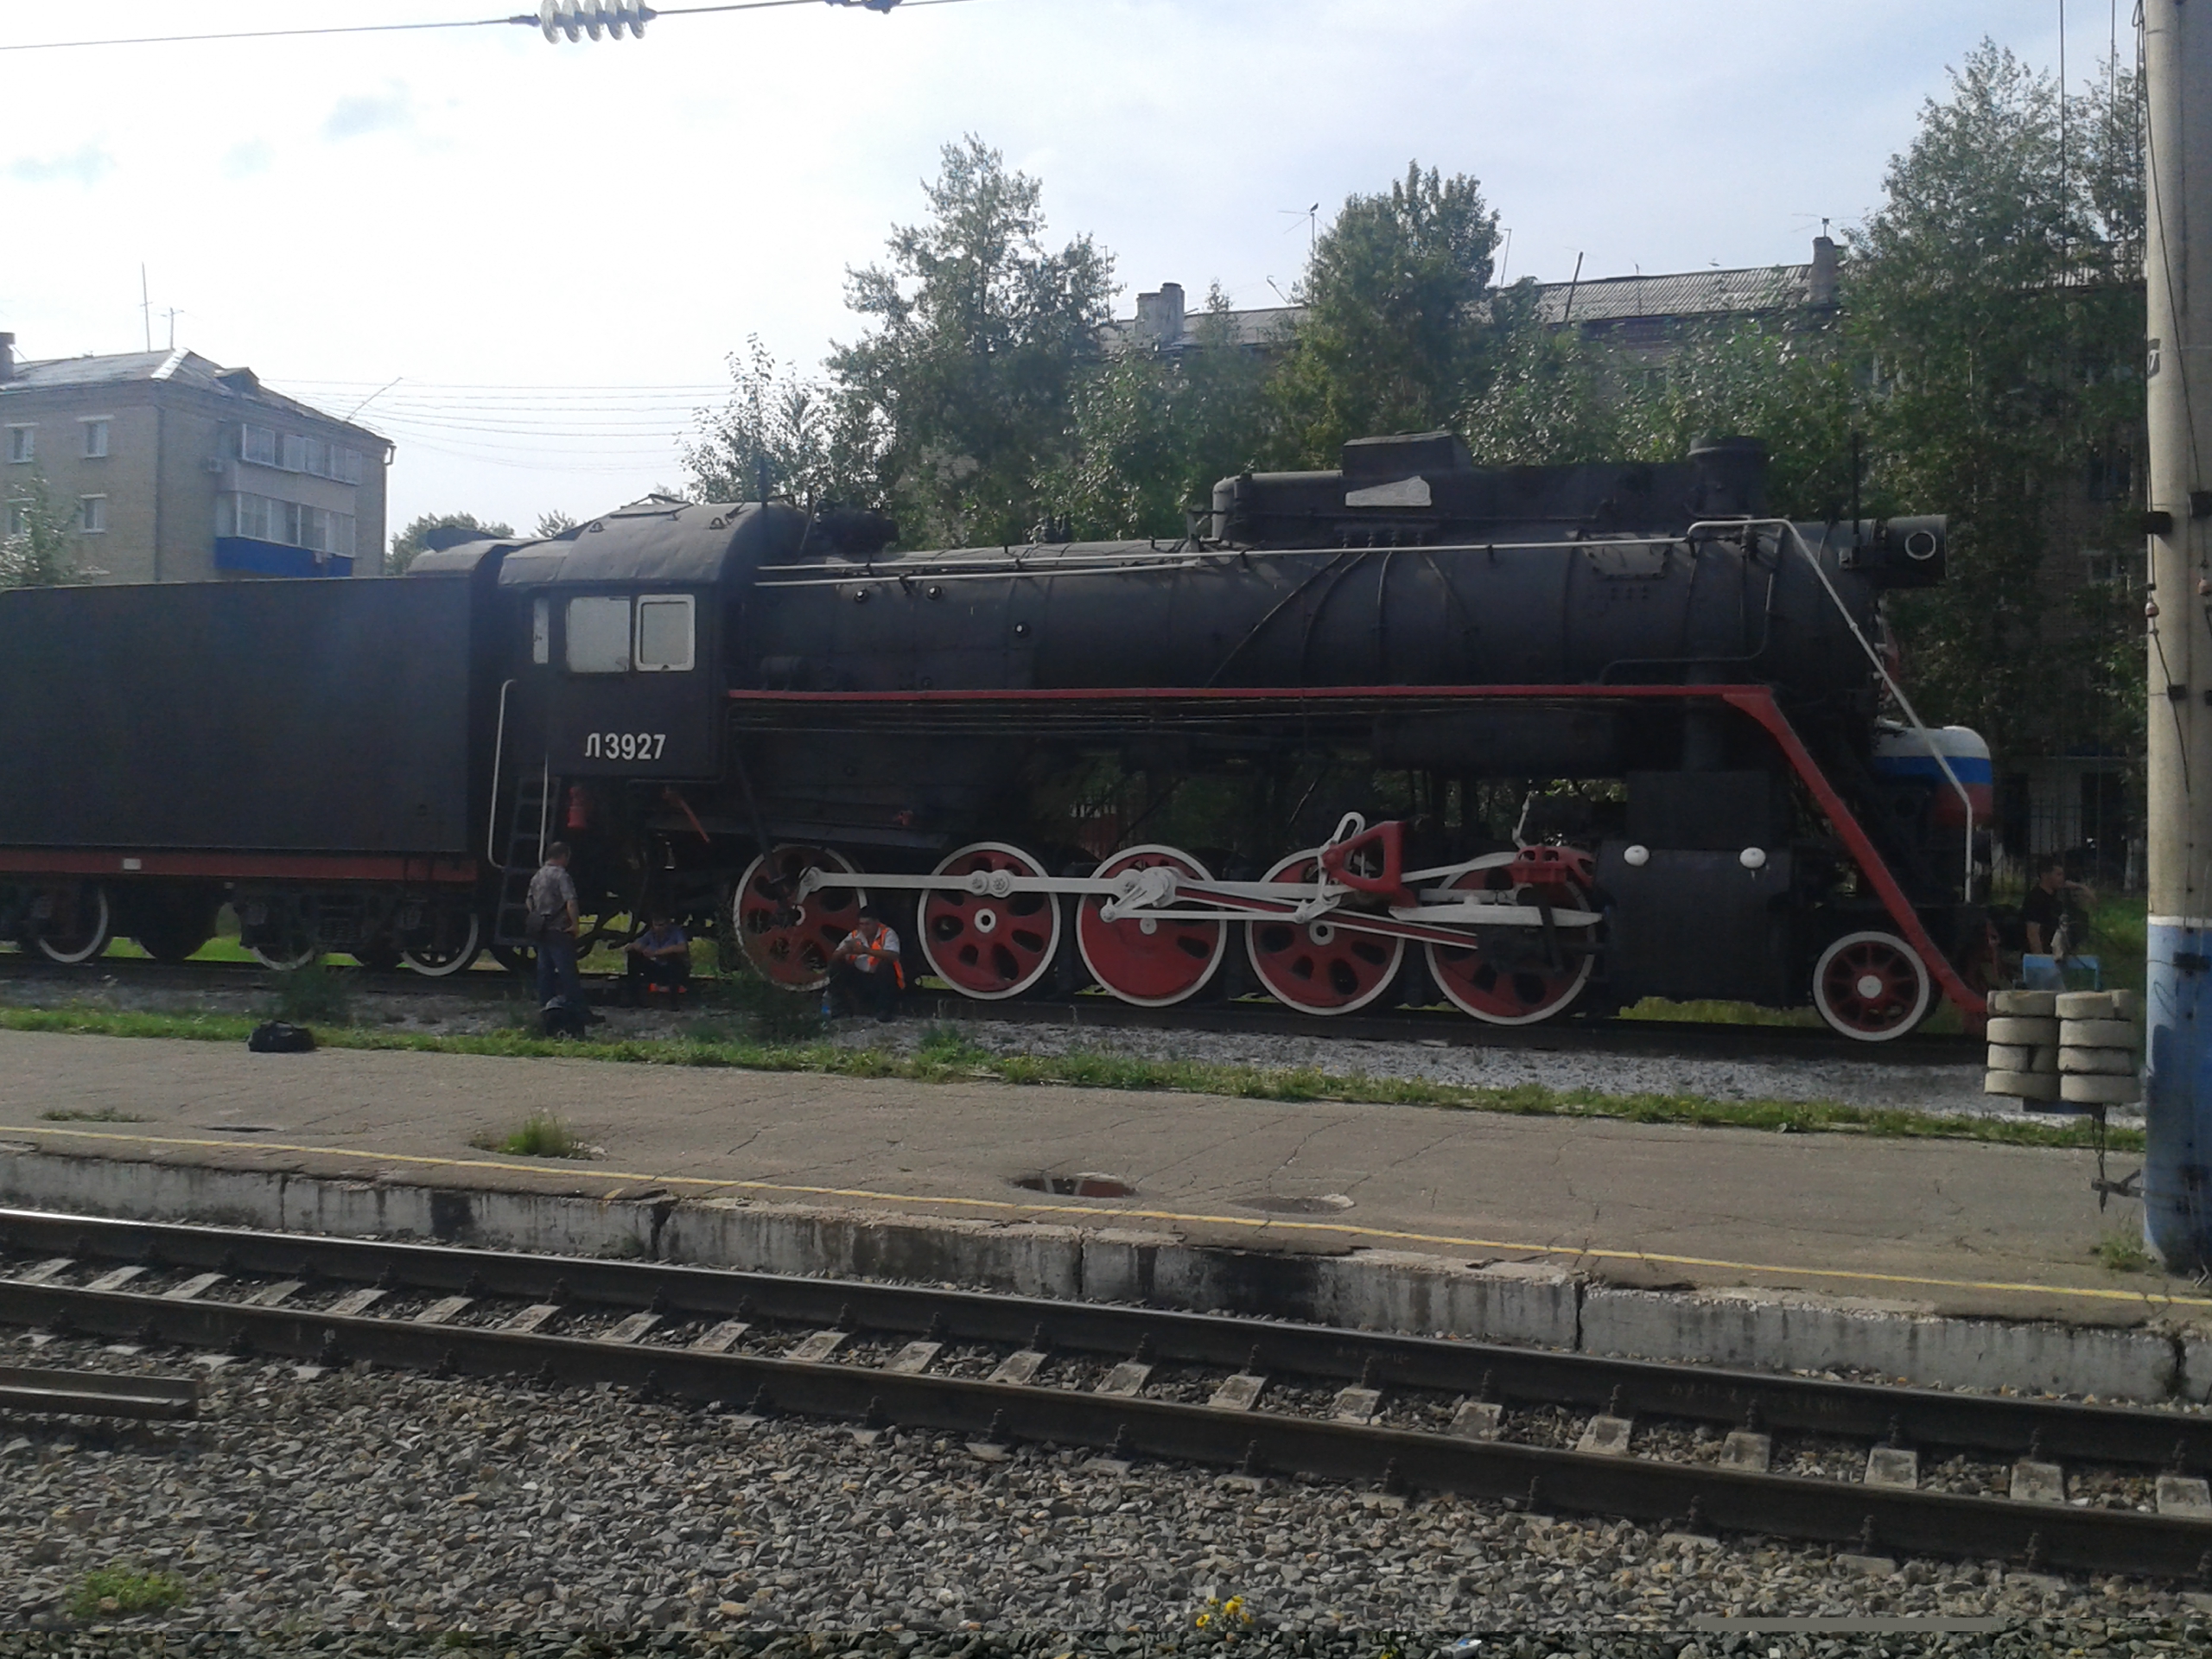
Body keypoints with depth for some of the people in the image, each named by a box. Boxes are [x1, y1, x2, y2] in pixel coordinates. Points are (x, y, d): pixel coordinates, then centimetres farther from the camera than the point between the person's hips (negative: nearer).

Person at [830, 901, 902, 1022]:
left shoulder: (887, 934, -12)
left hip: (883, 980, -3)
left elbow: (893, 956, -32)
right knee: (836, 967, -17)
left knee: (886, 964, -34)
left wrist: (866, 950, -40)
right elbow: (834, 957, -3)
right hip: (860, 979, 3)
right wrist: (845, 950, -28)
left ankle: (884, 1008, -22)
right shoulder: (854, 936, 0)